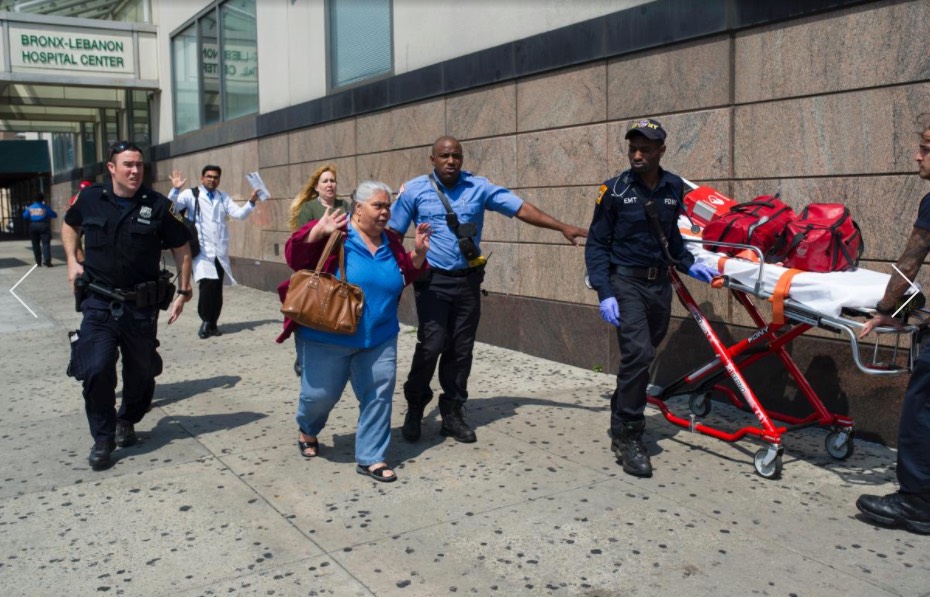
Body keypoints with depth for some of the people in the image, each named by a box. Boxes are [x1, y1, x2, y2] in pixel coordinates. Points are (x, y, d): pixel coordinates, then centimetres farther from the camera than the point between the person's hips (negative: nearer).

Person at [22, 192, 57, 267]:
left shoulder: (30, 207, 3)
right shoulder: (45, 207, -5)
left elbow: (25, 216, 4)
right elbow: (54, 215, -5)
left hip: (33, 226, 3)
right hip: (44, 225, -3)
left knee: (35, 244, 12)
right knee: (46, 243, -5)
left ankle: (38, 262, 12)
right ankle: (47, 261, -17)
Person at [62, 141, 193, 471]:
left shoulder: (158, 205, -8)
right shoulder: (90, 198, -2)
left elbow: (182, 247, 3)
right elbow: (70, 224, 20)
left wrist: (183, 291, 0)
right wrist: (72, 260, 6)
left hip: (142, 306, 0)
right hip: (99, 304, 0)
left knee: (141, 372, 11)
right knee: (96, 371, -10)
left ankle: (127, 422, 39)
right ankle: (102, 439, 7)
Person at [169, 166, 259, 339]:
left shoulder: (223, 197, 16)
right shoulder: (191, 195, 2)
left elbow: (239, 214, 7)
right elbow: (173, 207, -10)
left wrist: (251, 202, -10)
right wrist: (175, 190, -26)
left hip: (220, 251, 5)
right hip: (202, 250, -4)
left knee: (217, 288, 6)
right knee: (207, 284, -19)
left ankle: (212, 324, 20)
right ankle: (206, 321, -2)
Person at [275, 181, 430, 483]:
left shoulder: (390, 241, 9)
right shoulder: (335, 232, -11)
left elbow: (407, 276, 18)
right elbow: (295, 256, -18)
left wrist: (418, 253, 0)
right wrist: (318, 231, -33)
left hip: (379, 338, 5)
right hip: (327, 336, -4)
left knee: (379, 393, -2)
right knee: (321, 393, 7)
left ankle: (370, 458, 10)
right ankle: (307, 429, 41)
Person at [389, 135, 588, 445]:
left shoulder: (479, 187, 4)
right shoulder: (414, 190, 0)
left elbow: (521, 208, 0)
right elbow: (393, 234, 2)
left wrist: (563, 228, -5)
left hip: (468, 280, 3)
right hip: (432, 280, -2)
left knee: (461, 349, 6)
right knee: (431, 345, -11)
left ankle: (452, 413, 20)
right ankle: (415, 408, 11)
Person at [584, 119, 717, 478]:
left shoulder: (674, 188, 5)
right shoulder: (615, 189, -8)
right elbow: (596, 244, -6)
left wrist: (688, 265, 8)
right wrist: (604, 293, -14)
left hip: (659, 282, 5)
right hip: (625, 280, -5)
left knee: (643, 357, 11)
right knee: (639, 353, -19)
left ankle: (621, 419, 30)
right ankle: (627, 437, -9)